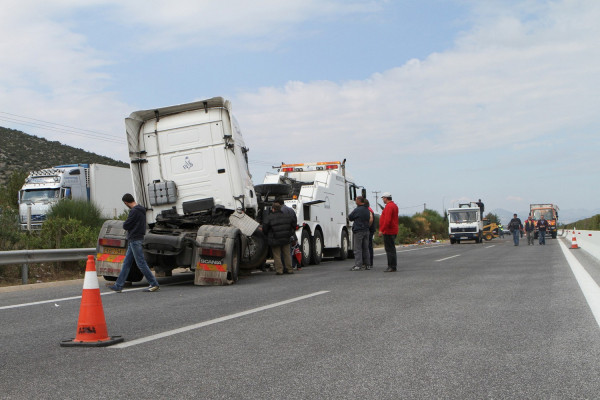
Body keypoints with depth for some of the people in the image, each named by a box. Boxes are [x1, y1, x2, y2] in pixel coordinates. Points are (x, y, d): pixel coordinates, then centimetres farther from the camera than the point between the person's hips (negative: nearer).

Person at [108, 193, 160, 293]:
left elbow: (125, 226, -15)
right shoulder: (141, 210, 15)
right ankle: (118, 285, 13)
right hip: (133, 241, 10)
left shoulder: (134, 211, -17)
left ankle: (154, 284, -2)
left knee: (141, 263, -6)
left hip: (135, 240, -10)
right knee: (126, 263, 10)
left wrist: (126, 222, 4)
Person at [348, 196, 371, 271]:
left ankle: (358, 265, -10)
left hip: (358, 231, -7)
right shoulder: (367, 210, 11)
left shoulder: (357, 210, -15)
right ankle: (367, 265, 15)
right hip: (366, 230, 7)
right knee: (365, 248, 12)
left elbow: (350, 218, -5)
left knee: (358, 249, -6)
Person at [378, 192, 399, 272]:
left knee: (390, 249, -8)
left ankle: (392, 267, -9)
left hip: (388, 232, -10)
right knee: (392, 248, 15)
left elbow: (387, 220, -24)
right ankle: (394, 266, 19)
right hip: (393, 231, 10)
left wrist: (382, 230, -21)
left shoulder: (389, 206, -16)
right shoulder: (394, 205, 17)